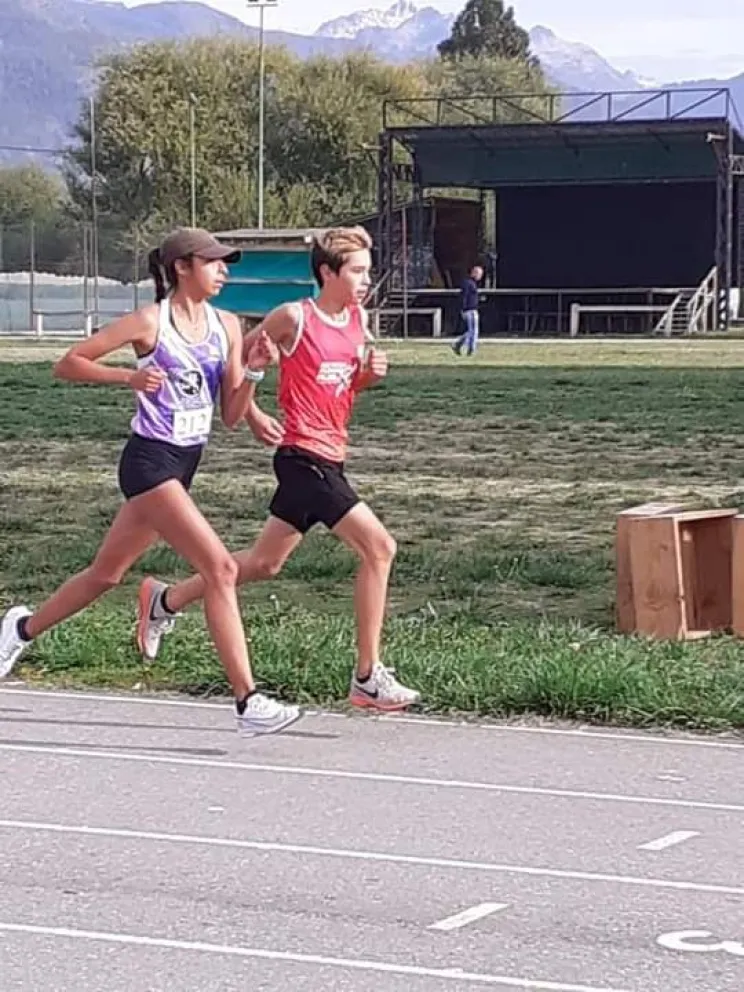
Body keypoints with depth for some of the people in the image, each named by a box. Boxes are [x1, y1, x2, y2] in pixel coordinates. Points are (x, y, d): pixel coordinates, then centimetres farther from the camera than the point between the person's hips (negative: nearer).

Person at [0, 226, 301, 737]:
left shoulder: (227, 326, 6)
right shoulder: (150, 322, -11)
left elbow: (233, 415, 6)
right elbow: (68, 364, -5)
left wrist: (253, 371, -11)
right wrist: (129, 376, -19)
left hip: (184, 464, 8)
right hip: (150, 460, -8)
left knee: (107, 573, 19)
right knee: (221, 568, -18)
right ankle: (248, 701, -17)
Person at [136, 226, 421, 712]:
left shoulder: (359, 317, 8)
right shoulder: (294, 317, -13)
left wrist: (371, 372, -1)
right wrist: (253, 415, -11)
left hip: (329, 459, 9)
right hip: (305, 457, -9)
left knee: (265, 563, 19)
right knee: (379, 546, -15)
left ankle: (165, 600, 37)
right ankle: (368, 678, -9)